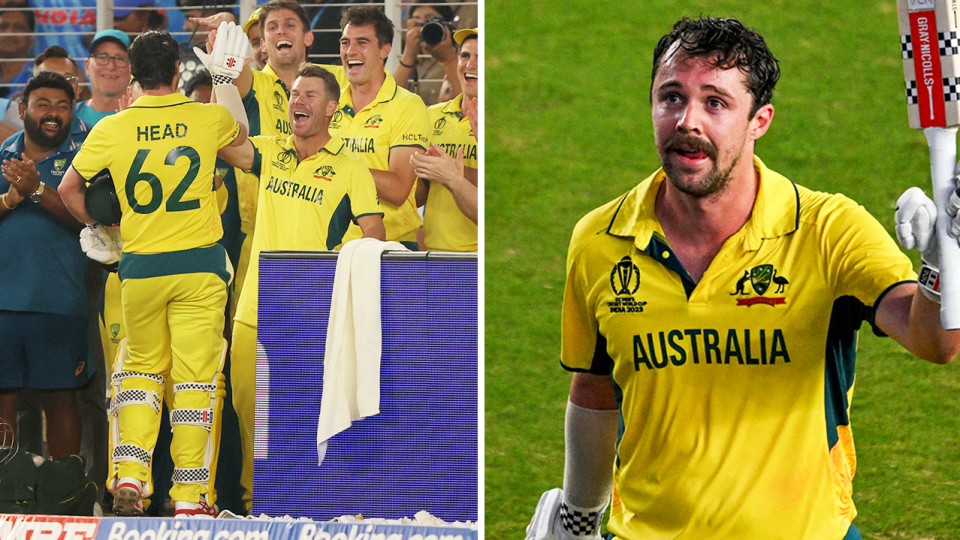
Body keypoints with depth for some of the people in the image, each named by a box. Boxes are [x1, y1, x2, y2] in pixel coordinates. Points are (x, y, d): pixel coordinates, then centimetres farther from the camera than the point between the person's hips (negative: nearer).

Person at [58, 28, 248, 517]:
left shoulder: (111, 129, -1)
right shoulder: (209, 119, -2)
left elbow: (69, 188, 10)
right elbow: (240, 134, 23)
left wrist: (97, 226, 25)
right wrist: (225, 77, 33)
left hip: (140, 267, 2)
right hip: (198, 264, -1)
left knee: (141, 369, 17)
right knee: (196, 375, 2)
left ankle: (129, 476, 3)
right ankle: (189, 496, 2)